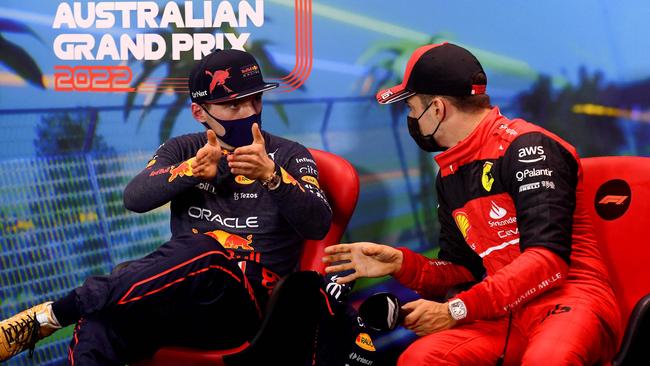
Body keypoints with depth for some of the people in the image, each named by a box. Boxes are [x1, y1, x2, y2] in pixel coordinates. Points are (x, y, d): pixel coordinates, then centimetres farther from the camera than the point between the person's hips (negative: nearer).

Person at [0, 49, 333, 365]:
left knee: (204, 249, -37)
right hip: (176, 298, 2)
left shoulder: (289, 156, 10)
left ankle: (50, 314, -29)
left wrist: (270, 174, -23)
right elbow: (134, 198, 0)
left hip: (249, 300, -2)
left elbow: (319, 225, -7)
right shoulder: (183, 150, 18)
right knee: (97, 329, -33)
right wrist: (190, 169, -18)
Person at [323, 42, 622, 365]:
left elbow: (548, 258, -18)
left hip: (568, 300, -6)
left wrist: (456, 310, -19)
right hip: (507, 315, 7)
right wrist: (400, 263, 0)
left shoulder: (528, 146, -8)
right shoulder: (449, 175, 18)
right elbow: (460, 269, 20)